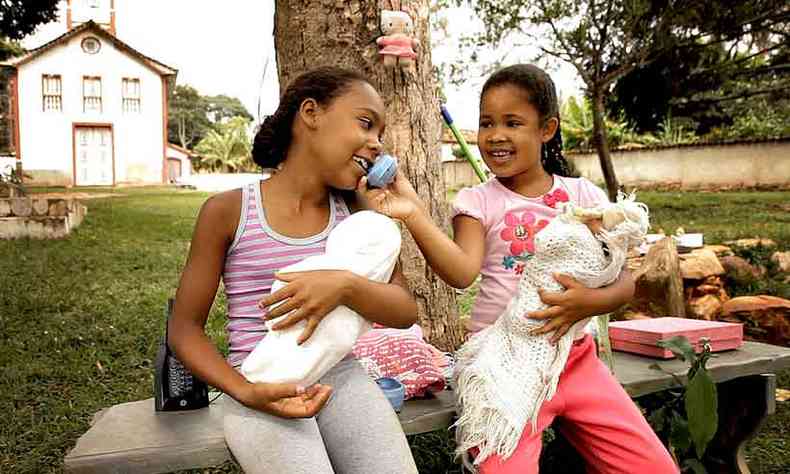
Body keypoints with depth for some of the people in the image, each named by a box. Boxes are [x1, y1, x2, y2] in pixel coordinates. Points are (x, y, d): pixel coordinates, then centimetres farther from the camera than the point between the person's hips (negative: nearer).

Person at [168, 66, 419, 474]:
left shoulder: (356, 211, 5)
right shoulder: (228, 211, -6)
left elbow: (405, 311, 0)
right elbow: (185, 328, -1)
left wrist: (345, 285, -20)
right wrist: (246, 392, -17)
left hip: (340, 376, 3)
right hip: (263, 388, -3)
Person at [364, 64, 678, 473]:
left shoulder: (583, 195, 4)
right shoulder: (477, 202, -1)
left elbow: (623, 281, 1)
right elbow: (462, 272, -19)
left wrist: (589, 302, -20)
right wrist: (414, 215, -31)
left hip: (576, 357, 3)